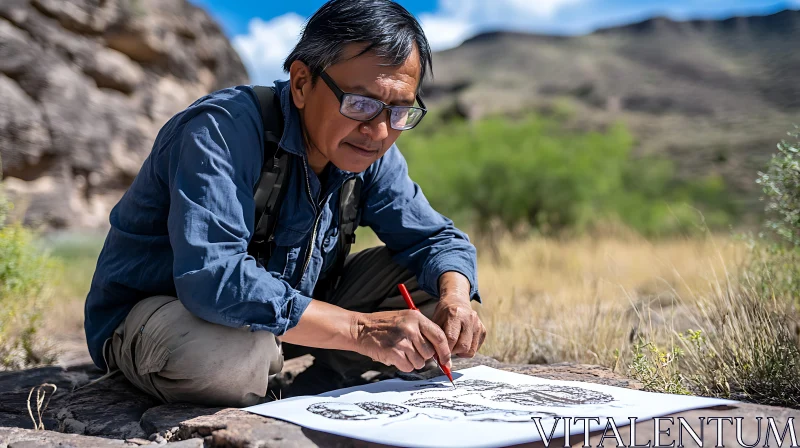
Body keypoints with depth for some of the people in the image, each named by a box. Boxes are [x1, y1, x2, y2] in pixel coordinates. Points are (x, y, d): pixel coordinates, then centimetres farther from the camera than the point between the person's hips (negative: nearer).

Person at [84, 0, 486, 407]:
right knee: (228, 346, -41)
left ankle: (311, 392, -10)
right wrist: (362, 329, -41)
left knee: (429, 280, -5)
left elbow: (437, 238, 0)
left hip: (287, 312, 6)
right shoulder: (221, 132, -29)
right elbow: (212, 279, -41)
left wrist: (455, 298, -24)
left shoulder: (370, 151, -7)